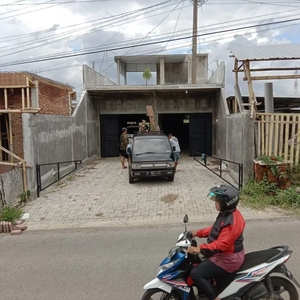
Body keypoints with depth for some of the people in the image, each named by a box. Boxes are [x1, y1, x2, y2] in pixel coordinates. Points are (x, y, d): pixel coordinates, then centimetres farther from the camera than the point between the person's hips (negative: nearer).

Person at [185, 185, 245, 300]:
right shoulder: (226, 214, 4)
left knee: (196, 274, -16)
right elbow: (215, 229, 15)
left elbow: (222, 244, -32)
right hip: (223, 254, 11)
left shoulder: (232, 221, -28)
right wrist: (198, 233, 9)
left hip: (228, 259, -10)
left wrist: (200, 249, -35)